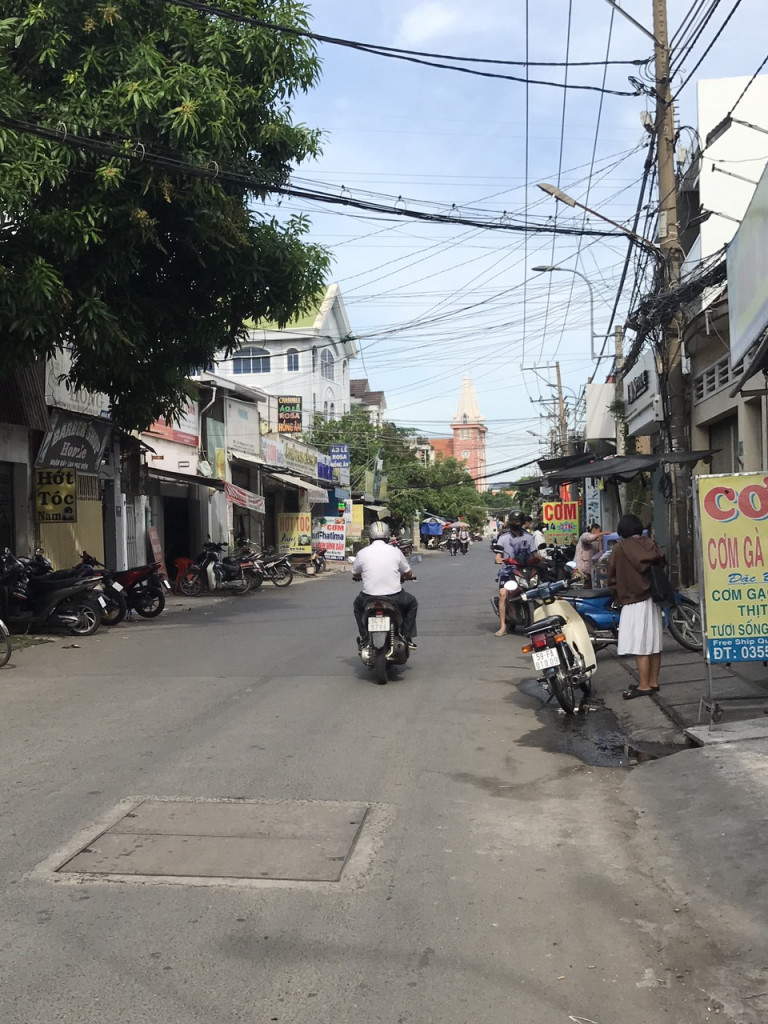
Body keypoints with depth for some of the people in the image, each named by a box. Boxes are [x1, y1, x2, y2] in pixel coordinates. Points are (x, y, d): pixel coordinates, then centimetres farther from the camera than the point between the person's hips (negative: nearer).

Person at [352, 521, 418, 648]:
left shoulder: (362, 553, 0)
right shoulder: (395, 551, 1)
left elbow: (355, 574, 16)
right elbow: (408, 574, 13)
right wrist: (401, 577, 36)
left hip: (369, 598, 1)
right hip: (394, 597, 0)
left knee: (357, 604, 35)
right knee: (412, 603, 30)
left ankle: (363, 638, 28)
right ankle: (407, 638, 23)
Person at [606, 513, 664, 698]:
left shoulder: (619, 549, -8)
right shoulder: (650, 544, 4)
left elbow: (612, 577, -3)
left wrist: (618, 595, 10)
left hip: (634, 602, -6)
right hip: (653, 599, 6)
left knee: (640, 646, -4)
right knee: (654, 644, 10)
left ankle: (644, 686, -1)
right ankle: (654, 682, 18)